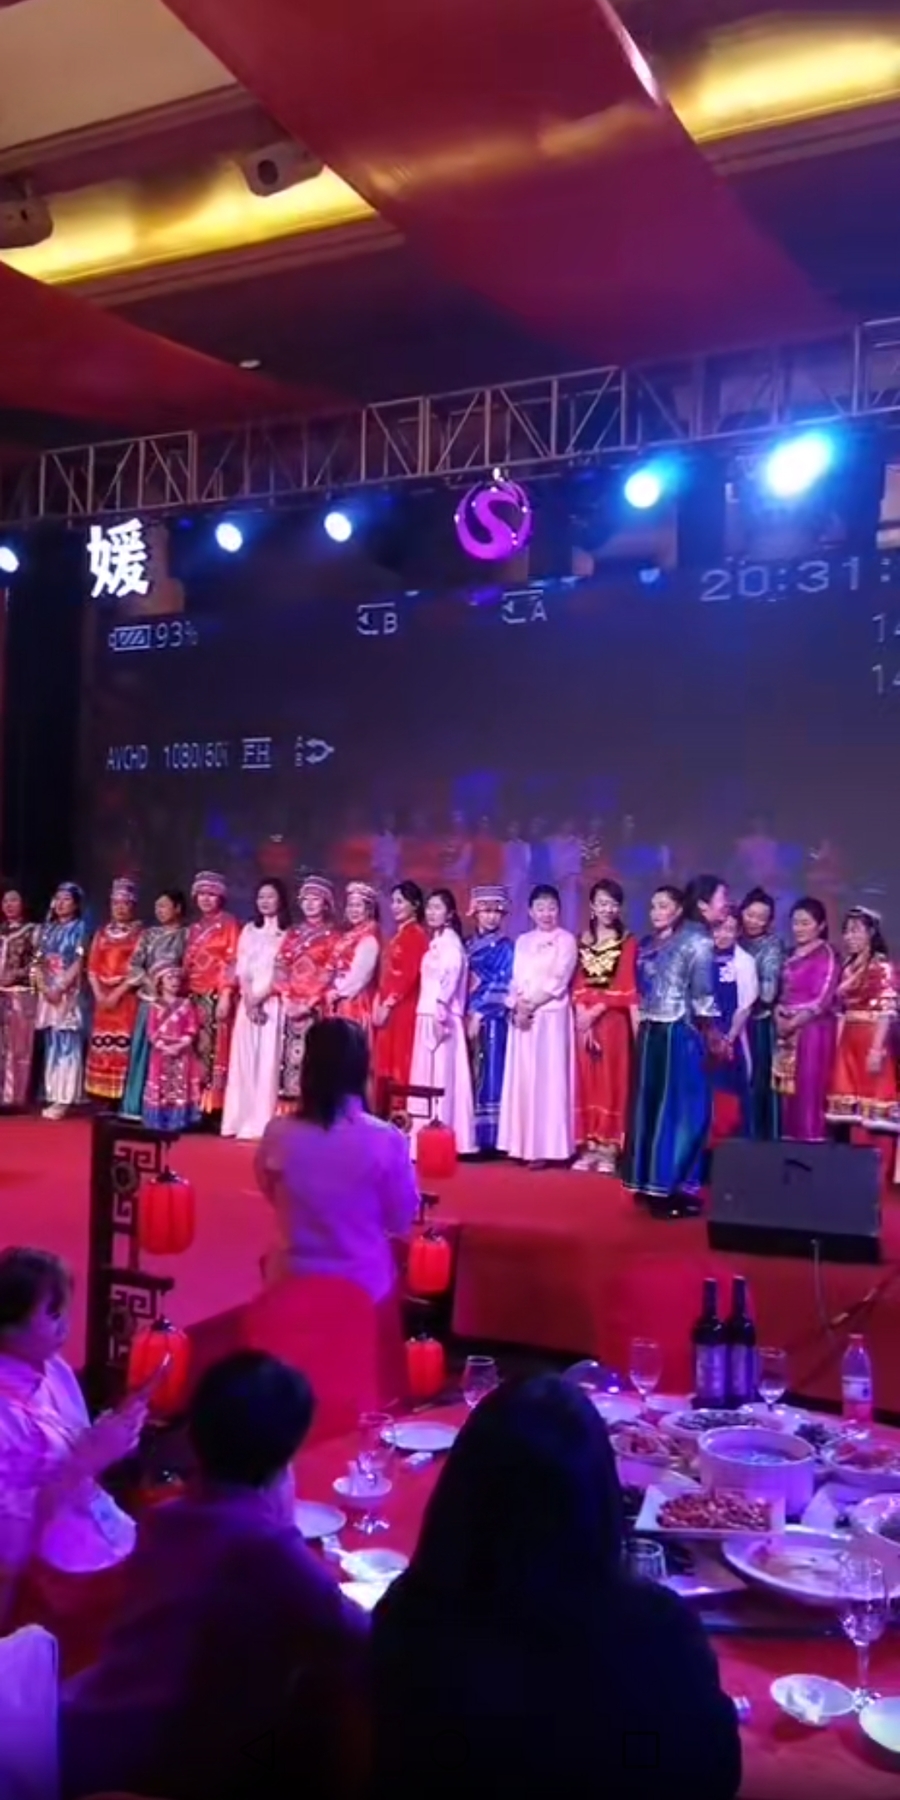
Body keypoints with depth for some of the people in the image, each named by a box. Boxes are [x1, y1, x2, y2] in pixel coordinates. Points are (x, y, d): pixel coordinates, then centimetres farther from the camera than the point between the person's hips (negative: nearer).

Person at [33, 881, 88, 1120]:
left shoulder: (79, 928, 0)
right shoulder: (48, 928, 15)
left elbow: (78, 963, -9)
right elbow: (38, 962, 10)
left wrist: (60, 988, -16)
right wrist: (44, 987, -5)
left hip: (69, 992, -6)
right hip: (47, 992, 6)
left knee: (67, 1043, -9)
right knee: (51, 1044, 5)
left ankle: (64, 1099, -11)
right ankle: (53, 1097, 8)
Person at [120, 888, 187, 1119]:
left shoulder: (187, 935, 3)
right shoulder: (149, 934, 12)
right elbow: (134, 965, 5)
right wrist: (150, 982, -8)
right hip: (148, 999, 3)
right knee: (143, 1050, 2)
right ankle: (137, 1105, 6)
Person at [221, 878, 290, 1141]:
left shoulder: (287, 933, 1)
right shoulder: (249, 931, 15)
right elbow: (240, 968, 8)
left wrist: (260, 998, -13)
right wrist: (248, 999, -7)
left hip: (271, 1003, -4)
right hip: (247, 1002, 4)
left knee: (267, 1061, -7)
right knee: (243, 1060, 2)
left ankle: (261, 1123, -6)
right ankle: (241, 1120, 5)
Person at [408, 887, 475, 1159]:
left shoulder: (451, 942, -7)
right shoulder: (435, 942, 18)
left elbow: (451, 978, -18)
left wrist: (440, 1012, -26)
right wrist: (432, 1014, 10)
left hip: (442, 1017, -9)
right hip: (426, 1016, 9)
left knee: (441, 1077, -9)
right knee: (426, 1077, 8)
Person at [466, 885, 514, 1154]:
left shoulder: (504, 947, -2)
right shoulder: (469, 946, 15)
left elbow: (501, 985, -9)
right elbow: (463, 982, 15)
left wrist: (480, 1014, -14)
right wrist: (467, 1014, 3)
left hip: (492, 1018, -6)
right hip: (470, 1016, 6)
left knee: (490, 1075, -7)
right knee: (472, 1076, 5)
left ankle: (489, 1139, -6)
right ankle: (472, 1137, 9)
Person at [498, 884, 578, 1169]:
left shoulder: (566, 940, -1)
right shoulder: (523, 941, 15)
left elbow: (558, 982, -8)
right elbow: (516, 980, 10)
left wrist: (531, 1005, -11)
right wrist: (517, 1007, -7)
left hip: (551, 1016, -5)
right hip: (522, 1017, 5)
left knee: (547, 1078, -5)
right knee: (523, 1079, 4)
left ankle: (545, 1147, -2)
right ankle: (523, 1144, 10)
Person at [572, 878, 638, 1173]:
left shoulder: (627, 941, -1)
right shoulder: (584, 940, 12)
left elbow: (625, 985, -8)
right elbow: (578, 983, 7)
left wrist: (596, 1010, -15)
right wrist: (582, 1013, -8)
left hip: (612, 1019, -4)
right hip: (584, 1019, 4)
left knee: (611, 1081, -1)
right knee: (586, 1081, 5)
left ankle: (609, 1148, 2)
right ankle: (588, 1147, 10)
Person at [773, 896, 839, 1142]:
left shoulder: (826, 956, -7)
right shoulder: (793, 955, 15)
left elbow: (822, 1001, -13)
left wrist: (792, 1022, -14)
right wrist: (779, 1014, -2)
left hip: (813, 1029, -7)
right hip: (788, 1031, 7)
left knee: (809, 1090, -6)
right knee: (790, 1090, 7)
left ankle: (811, 1140, -1)